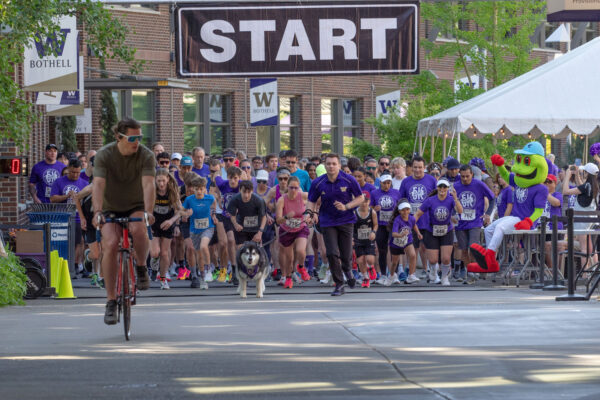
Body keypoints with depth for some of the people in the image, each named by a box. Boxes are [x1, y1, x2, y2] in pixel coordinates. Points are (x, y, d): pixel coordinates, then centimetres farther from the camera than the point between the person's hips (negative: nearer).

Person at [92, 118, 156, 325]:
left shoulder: (146, 156, -14)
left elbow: (148, 184, -27)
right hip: (111, 209, 0)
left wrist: (148, 212, -43)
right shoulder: (104, 155, -15)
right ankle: (111, 300, -15)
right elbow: (98, 185, -26)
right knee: (110, 245, -23)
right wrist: (97, 212, -42)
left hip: (136, 207, 0)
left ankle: (141, 268, -4)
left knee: (138, 230, -34)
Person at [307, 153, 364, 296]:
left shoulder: (349, 180, -8)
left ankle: (347, 270, 38)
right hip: (327, 223, 0)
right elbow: (312, 201, 5)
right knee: (332, 254, -10)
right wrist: (312, 213, -15)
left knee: (346, 255, 1)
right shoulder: (318, 183, -5)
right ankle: (339, 285, 3)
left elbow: (360, 198, 0)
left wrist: (346, 207, -15)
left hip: (346, 221, 0)